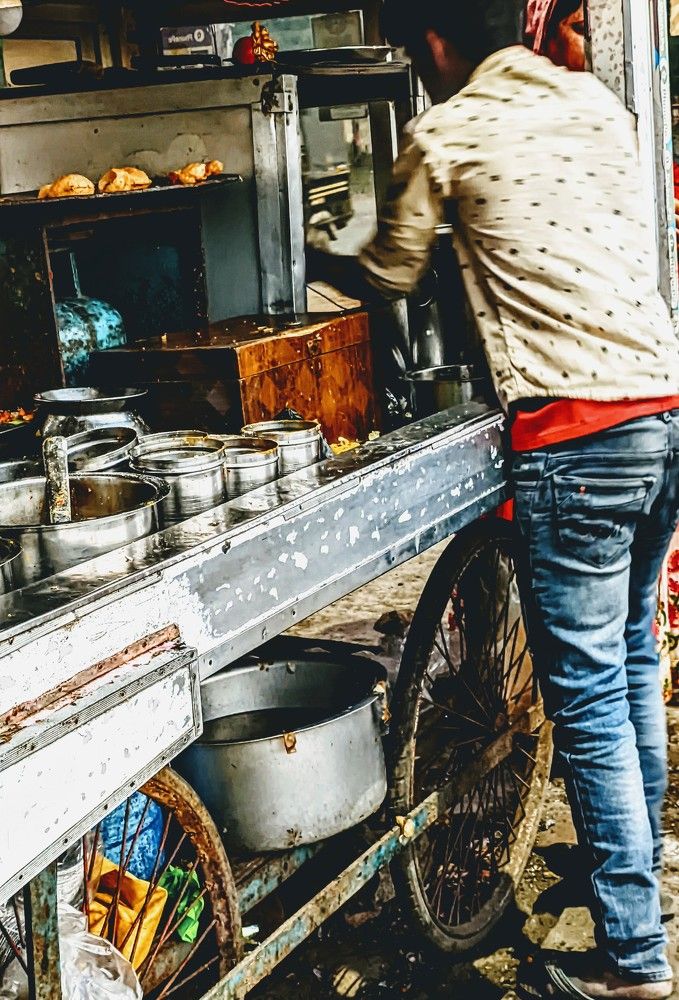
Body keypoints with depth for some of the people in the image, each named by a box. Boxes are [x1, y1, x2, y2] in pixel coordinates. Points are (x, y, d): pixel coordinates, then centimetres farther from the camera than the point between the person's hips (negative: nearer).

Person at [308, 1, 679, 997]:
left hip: (581, 434, -7)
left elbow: (391, 275, 14)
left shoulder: (444, 134, -1)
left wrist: (318, 262, 34)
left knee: (588, 692, 0)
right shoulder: (599, 102, 16)